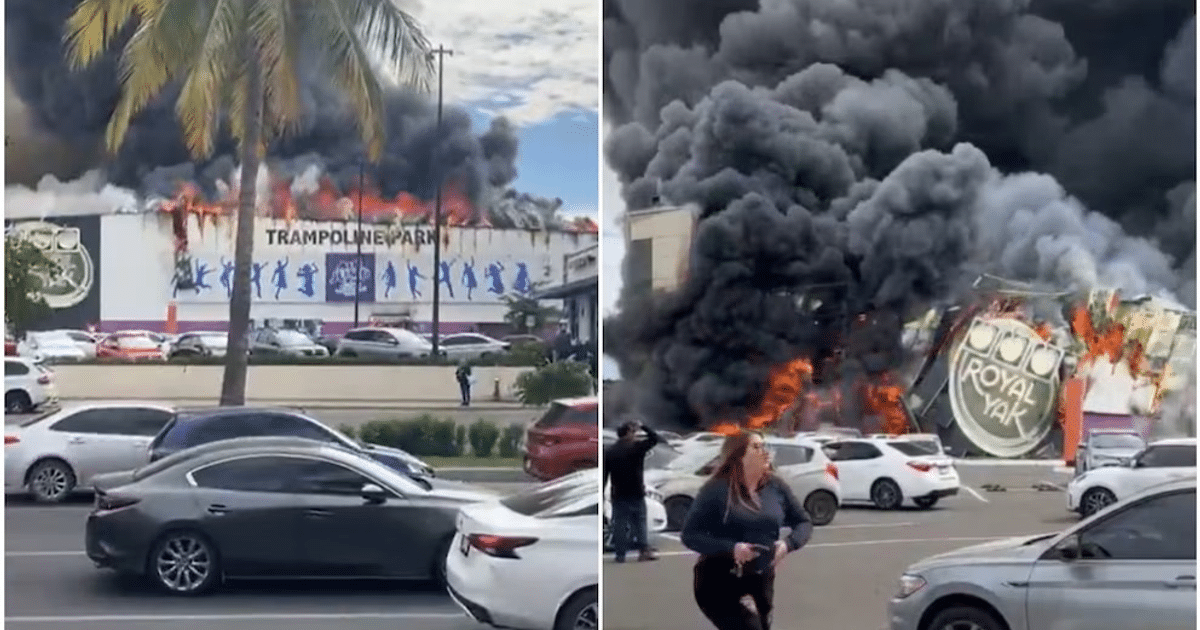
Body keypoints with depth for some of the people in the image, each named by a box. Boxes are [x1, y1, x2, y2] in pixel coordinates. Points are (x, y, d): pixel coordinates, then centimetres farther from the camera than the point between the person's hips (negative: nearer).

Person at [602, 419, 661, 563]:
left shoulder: (608, 452, 3)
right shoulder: (637, 447, -7)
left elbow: (604, 475, 3)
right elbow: (654, 438, 4)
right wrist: (642, 426, 11)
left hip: (618, 495, 2)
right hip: (636, 494, -2)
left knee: (619, 524, 5)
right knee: (640, 522, 9)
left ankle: (620, 554, 4)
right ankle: (645, 550, 2)